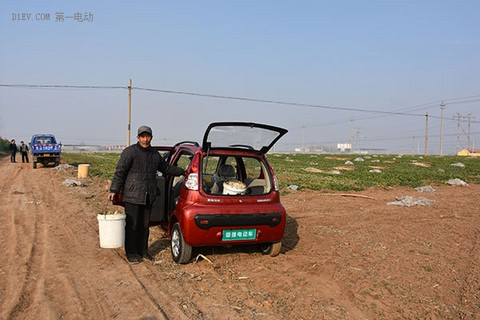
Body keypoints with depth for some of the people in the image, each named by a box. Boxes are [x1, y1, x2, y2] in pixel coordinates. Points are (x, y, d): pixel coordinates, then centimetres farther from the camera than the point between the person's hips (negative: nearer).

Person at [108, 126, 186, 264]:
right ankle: (131, 253, 10)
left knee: (145, 225, 13)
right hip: (132, 196, -6)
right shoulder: (130, 152, -7)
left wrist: (182, 171, 29)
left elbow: (166, 168, 28)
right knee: (132, 225, -1)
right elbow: (120, 172, -10)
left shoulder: (155, 154, 14)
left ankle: (143, 250, 25)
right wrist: (114, 190, -16)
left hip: (148, 197, 6)